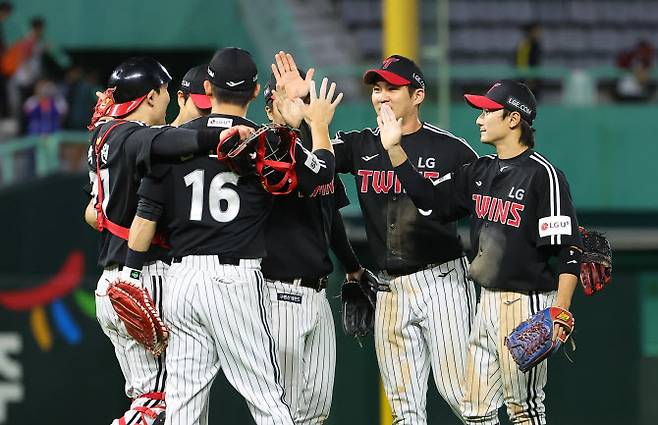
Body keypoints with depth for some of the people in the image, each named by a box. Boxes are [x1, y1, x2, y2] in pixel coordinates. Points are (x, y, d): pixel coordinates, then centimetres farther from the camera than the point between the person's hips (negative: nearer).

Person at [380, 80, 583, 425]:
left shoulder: (542, 174, -12)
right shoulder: (480, 172, 12)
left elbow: (569, 248, -15)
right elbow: (430, 199, 17)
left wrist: (560, 312, -23)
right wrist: (394, 149, 9)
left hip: (526, 303, -8)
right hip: (487, 301, 8)